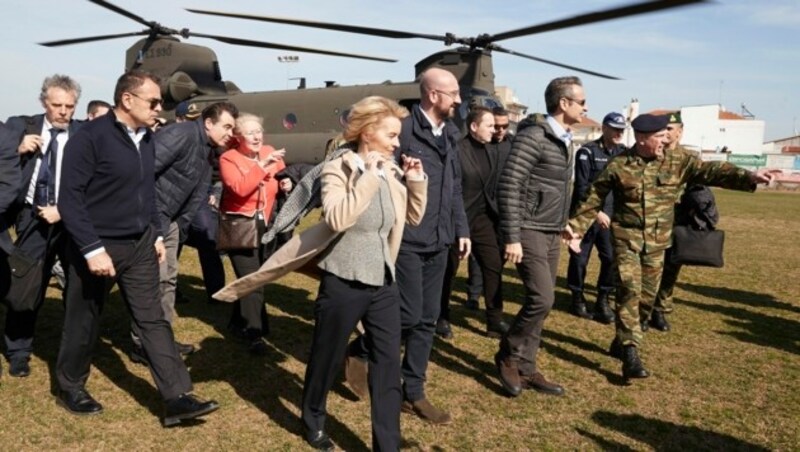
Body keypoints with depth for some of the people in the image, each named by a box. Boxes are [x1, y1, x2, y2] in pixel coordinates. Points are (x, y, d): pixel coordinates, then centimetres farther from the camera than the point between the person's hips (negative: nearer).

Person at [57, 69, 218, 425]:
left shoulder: (146, 138, 6)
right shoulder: (90, 137, -16)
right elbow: (70, 198, -18)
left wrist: (155, 233, 14)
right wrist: (92, 248, -22)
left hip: (139, 245, 6)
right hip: (98, 247, -6)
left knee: (153, 320, 3)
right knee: (83, 324, 11)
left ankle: (177, 399, 4)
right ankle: (69, 388, 34)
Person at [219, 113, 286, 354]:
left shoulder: (271, 153, 4)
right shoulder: (229, 158, -11)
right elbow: (240, 188, -28)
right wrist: (262, 165, -32)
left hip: (266, 225, 6)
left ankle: (239, 321, 32)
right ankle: (254, 334, -7)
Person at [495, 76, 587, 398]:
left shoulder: (565, 140, 13)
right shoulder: (534, 136, -15)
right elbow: (508, 186, -19)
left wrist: (564, 225, 19)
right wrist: (511, 237, -22)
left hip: (552, 233, 9)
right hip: (530, 231, -9)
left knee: (542, 301, 9)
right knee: (542, 298, -13)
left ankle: (525, 369, 19)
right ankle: (508, 356, 8)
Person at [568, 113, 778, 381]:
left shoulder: (678, 162, 0)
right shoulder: (618, 166, -6)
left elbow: (712, 171, -8)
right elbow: (593, 199, 0)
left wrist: (749, 177, -21)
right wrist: (576, 227, -4)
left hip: (656, 242, 4)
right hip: (626, 238, -3)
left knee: (646, 295, 9)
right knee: (629, 292, -11)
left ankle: (621, 343, 27)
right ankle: (630, 355, -10)